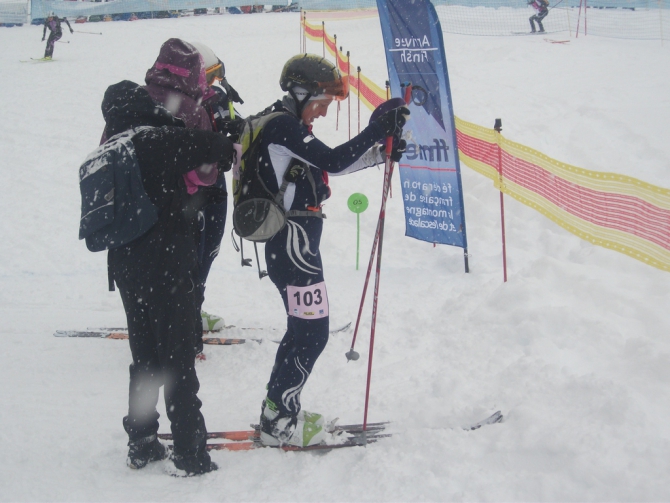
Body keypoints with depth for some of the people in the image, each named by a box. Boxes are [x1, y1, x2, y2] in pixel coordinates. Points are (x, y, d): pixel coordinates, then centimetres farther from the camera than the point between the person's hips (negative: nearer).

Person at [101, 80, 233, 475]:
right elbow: (211, 147, -18)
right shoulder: (158, 141, -13)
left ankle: (141, 443, 25)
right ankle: (191, 454, 5)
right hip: (168, 265, -7)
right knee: (179, 362, 0)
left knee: (145, 360, 18)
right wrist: (228, 151, 5)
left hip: (125, 266, 7)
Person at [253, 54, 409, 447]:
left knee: (303, 329, 20)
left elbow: (332, 163, 19)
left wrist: (382, 151, 8)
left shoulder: (287, 125, 14)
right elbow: (333, 162, -26)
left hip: (291, 245, 11)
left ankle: (278, 409, 29)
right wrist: (378, 130, -20)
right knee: (313, 333, -4)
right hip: (295, 247, -11)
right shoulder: (284, 126, -17)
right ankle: (280, 423, 4)